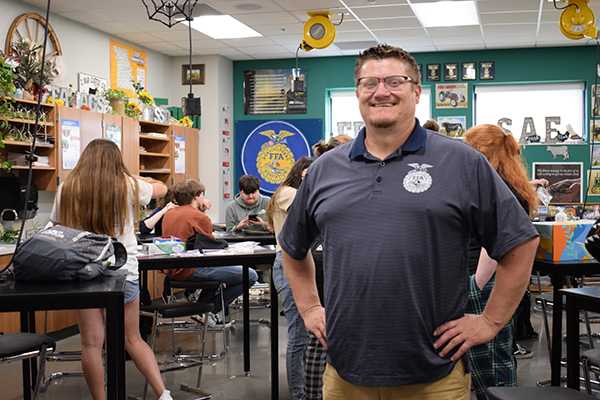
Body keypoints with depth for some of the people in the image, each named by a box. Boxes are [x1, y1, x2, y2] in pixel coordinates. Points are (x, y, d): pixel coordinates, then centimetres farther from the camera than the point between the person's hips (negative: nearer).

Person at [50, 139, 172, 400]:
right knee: (132, 339, 13)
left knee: (91, 343, 4)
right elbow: (161, 188, 17)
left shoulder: (67, 189, -2)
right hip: (123, 269, 1)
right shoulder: (128, 185, -2)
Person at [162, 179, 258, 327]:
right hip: (190, 271, -10)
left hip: (172, 271, 10)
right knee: (251, 276, -8)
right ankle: (210, 311, -1)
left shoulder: (168, 215, 13)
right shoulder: (200, 217, -13)